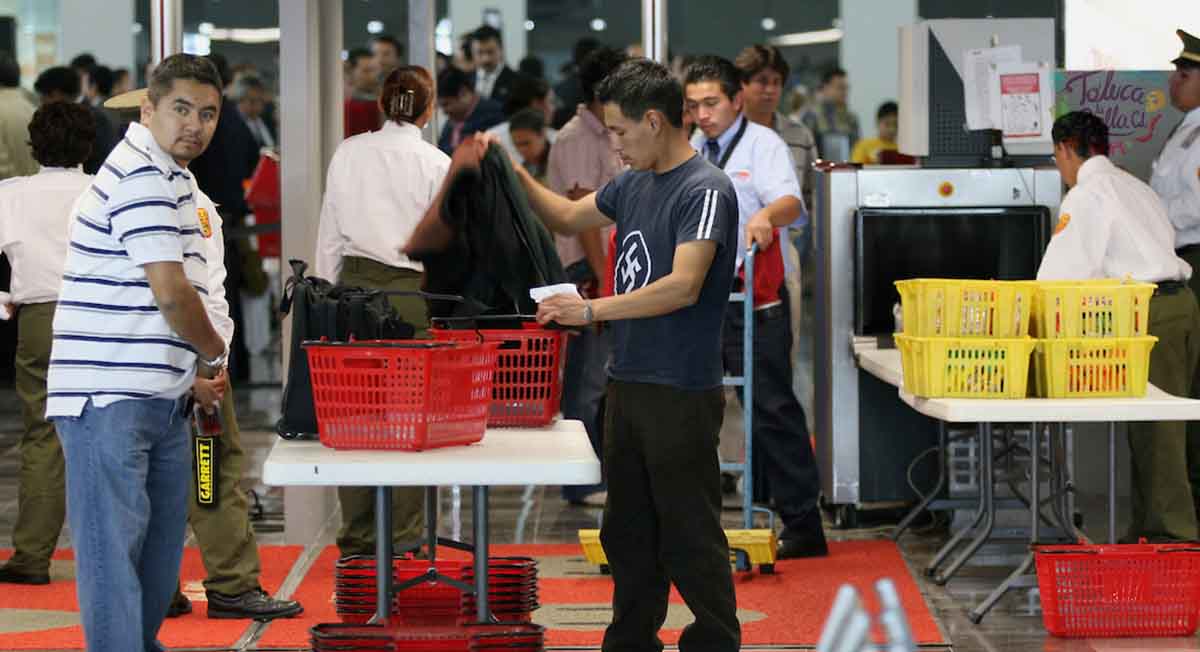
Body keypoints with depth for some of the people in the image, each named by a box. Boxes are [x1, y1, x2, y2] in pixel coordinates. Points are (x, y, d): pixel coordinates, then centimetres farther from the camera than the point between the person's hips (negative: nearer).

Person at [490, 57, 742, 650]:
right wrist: (514, 175, 13)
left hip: (682, 395, -9)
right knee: (628, 533, 15)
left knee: (689, 536, -2)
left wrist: (592, 310, -28)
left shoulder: (705, 191, -15)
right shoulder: (634, 184, 11)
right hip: (627, 382, 9)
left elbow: (684, 286, -26)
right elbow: (568, 217, 27)